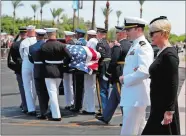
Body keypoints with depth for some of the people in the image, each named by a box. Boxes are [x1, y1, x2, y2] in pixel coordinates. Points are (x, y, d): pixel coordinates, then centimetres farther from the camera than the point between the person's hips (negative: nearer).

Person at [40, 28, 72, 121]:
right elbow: (69, 57, -9)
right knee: (54, 92, 19)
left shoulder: (43, 46, -6)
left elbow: (42, 59, 1)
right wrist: (64, 63, 7)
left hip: (48, 72, -3)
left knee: (52, 92, -1)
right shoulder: (61, 45, -5)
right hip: (59, 71, 3)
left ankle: (56, 115, -5)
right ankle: (54, 110, 28)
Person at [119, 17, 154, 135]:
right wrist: (124, 78, 3)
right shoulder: (135, 46, 16)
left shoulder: (143, 46, -15)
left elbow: (145, 71, -28)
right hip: (133, 95, 10)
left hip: (136, 96, -10)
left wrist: (125, 79, -18)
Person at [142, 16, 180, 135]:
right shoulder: (162, 53, 10)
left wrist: (169, 111, -20)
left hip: (165, 108, -9)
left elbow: (173, 85, -20)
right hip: (158, 107, 9)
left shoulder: (169, 55, -18)